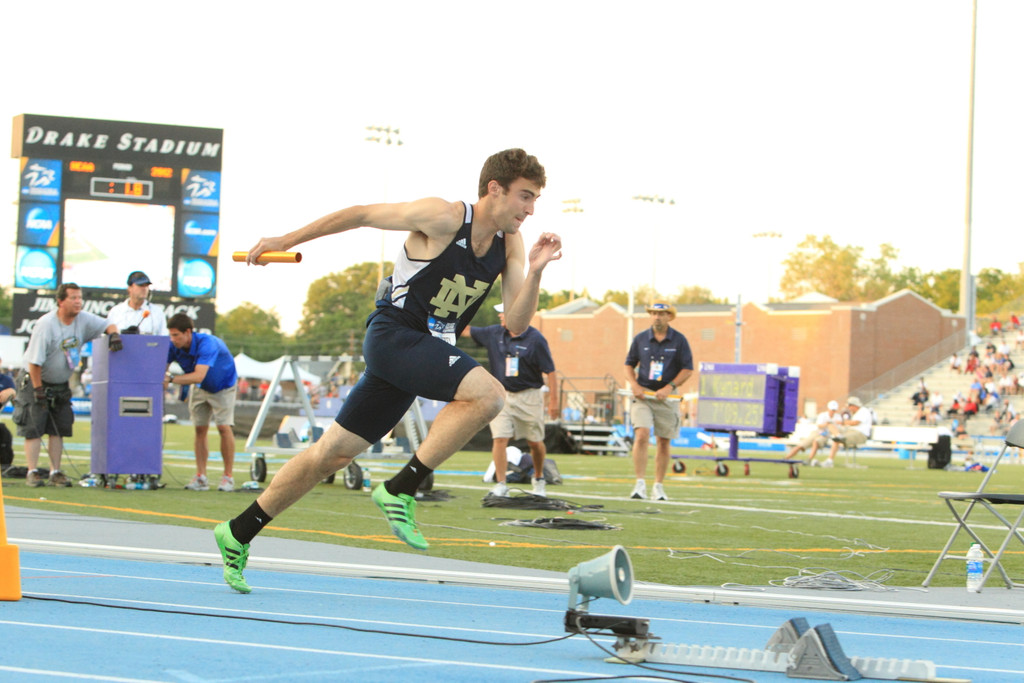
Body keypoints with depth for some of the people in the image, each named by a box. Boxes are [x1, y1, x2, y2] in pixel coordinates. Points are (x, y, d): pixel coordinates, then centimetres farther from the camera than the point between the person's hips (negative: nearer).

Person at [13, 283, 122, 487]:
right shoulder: (46, 324, -23)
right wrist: (38, 390, -20)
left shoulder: (83, 320, -6)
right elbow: (34, 361, -21)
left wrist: (114, 334, -22)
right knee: (33, 429, -7)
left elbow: (107, 325, 3)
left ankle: (55, 473, 9)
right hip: (35, 382, -6)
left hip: (61, 385, 6)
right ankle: (32, 473, -4)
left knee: (59, 430, 4)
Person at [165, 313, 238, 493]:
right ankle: (201, 477, -3)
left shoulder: (206, 344, -39)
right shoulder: (174, 347, -22)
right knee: (200, 429, -2)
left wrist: (171, 379, -57)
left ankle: (228, 476, -8)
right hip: (200, 389, 5)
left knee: (224, 427, -14)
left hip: (223, 386, -5)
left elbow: (198, 376, -49)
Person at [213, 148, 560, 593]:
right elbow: (361, 215, -5)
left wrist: (535, 272, -16)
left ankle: (238, 534, 21)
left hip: (424, 352, 7)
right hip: (392, 335, -7)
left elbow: (515, 325, 0)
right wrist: (287, 240, 1)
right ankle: (400, 490, -19)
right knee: (488, 394, -26)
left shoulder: (510, 243, 4)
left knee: (334, 452, 11)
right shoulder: (442, 217, -15)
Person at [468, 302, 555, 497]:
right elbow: (468, 331, 13)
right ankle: (500, 485, -6)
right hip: (501, 396, 3)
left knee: (535, 443, 7)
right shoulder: (495, 333, 2)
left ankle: (539, 479, 31)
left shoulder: (535, 339, -11)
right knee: (499, 439, -10)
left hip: (529, 395, -3)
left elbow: (548, 371, -9)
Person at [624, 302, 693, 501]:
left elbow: (688, 369, 0)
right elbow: (629, 365, 12)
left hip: (667, 396, 0)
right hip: (643, 395, 0)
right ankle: (640, 484, -18)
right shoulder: (640, 339, 4)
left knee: (664, 442, 5)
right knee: (642, 435, -17)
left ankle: (659, 486, 15)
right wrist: (634, 384, -6)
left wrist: (669, 387, -12)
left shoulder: (679, 340, 0)